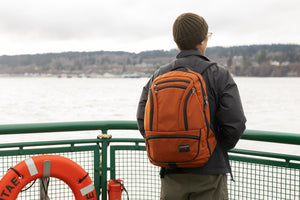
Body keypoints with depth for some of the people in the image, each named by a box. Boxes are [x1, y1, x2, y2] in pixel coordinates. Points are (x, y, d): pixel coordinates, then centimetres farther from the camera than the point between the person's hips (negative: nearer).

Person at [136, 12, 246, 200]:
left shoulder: (159, 76, 3)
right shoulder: (219, 75, -7)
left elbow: (144, 121, -1)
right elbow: (235, 123, -12)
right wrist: (218, 150, 5)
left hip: (171, 173, 4)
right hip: (209, 174, -3)